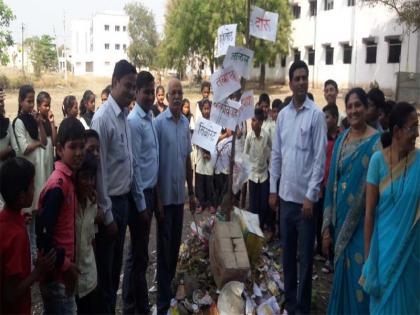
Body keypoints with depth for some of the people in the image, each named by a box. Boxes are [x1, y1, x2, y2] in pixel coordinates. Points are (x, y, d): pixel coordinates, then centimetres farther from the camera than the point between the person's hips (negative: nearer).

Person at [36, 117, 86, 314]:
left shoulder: (68, 179, 6)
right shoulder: (57, 185, -22)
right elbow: (43, 233, -24)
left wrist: (67, 263, 13)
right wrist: (64, 264, -15)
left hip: (62, 268, 9)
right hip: (56, 272, -9)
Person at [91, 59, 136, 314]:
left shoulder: (126, 115, 6)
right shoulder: (103, 118, -19)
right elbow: (98, 170, -19)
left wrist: (125, 202, 13)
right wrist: (107, 214, -16)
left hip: (124, 199, 8)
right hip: (110, 202, -8)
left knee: (116, 264, 20)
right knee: (104, 267, 8)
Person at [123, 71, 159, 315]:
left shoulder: (151, 118, 9)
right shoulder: (134, 121, -17)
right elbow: (134, 165, -18)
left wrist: (153, 196, 13)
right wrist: (141, 204, -16)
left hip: (151, 190, 8)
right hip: (140, 193, -8)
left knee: (141, 253, 18)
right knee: (138, 255, 3)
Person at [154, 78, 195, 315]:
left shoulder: (186, 123, 8)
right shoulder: (159, 122, -10)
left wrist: (191, 191, 15)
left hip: (180, 194, 6)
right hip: (164, 195, -6)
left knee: (176, 245, 15)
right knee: (164, 248, 1)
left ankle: (169, 287, 32)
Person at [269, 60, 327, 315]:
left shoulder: (316, 114, -9)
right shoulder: (283, 114, 8)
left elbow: (320, 158, -11)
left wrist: (310, 196, -14)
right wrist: (273, 189, 8)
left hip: (305, 197, -5)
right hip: (285, 195, 5)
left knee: (306, 256, 6)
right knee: (287, 253, 15)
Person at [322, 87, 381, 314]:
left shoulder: (376, 142, -10)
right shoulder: (341, 139, 9)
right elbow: (332, 181, 9)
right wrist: (327, 226, 8)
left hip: (361, 221, -6)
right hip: (340, 217, 6)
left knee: (358, 276, 1)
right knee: (341, 274, 18)